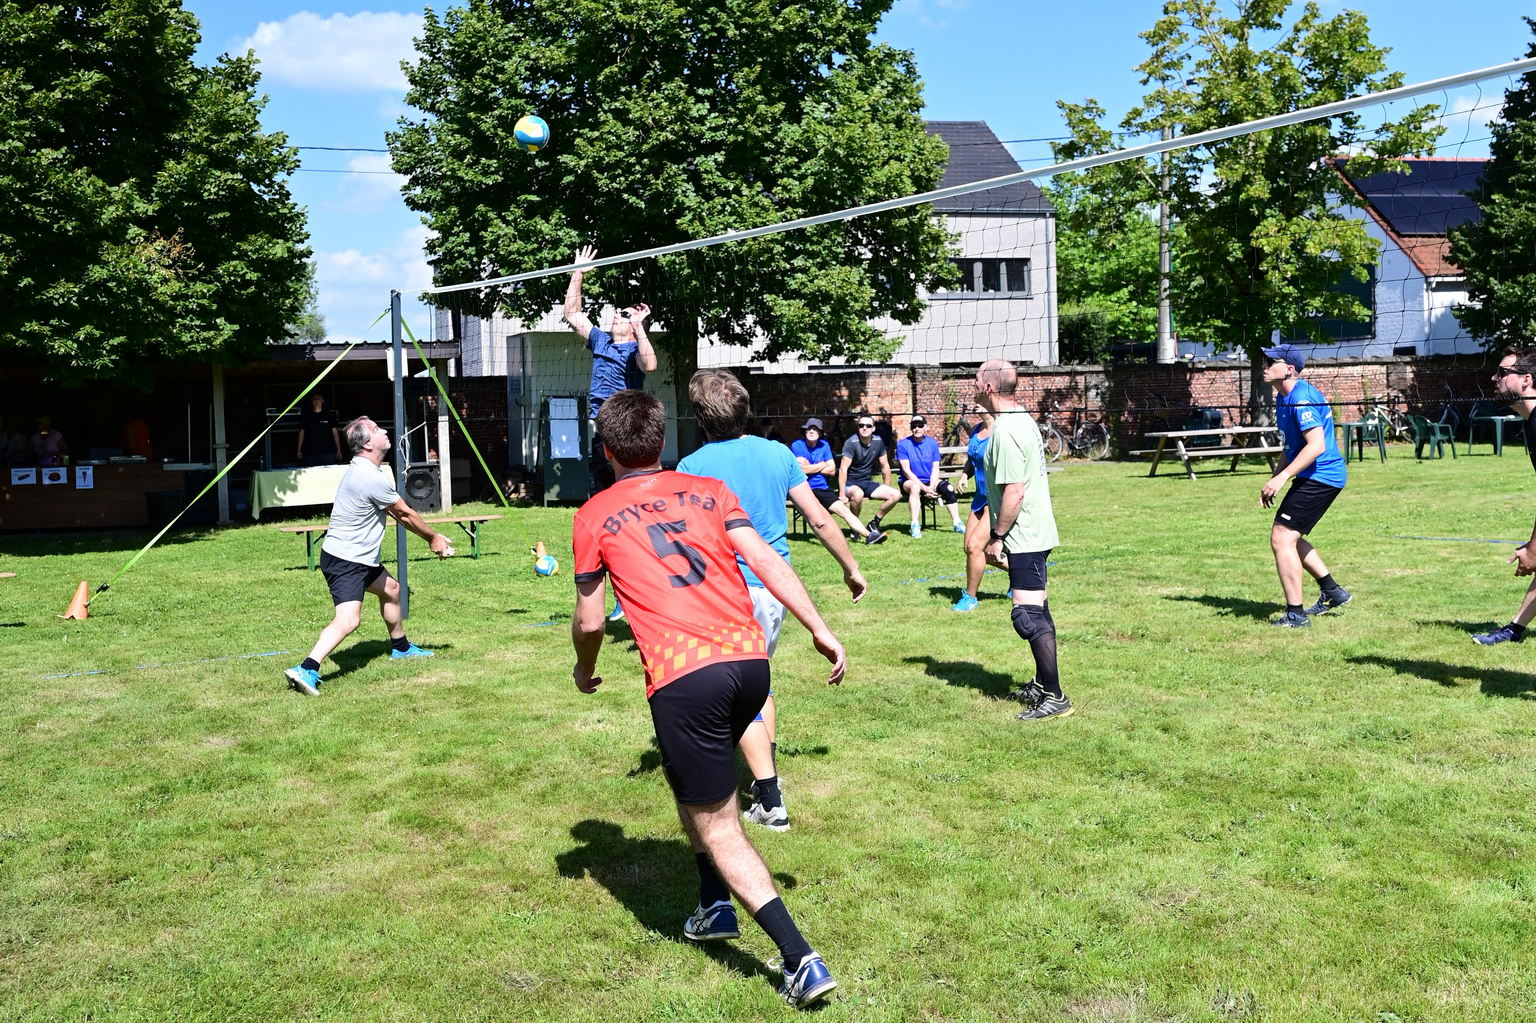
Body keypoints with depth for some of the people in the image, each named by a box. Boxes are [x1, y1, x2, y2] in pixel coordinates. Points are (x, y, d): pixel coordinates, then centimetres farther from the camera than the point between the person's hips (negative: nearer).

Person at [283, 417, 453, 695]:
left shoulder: (362, 469, 9)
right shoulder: (374, 478, -23)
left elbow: (399, 514, 16)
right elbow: (405, 514, -10)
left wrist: (431, 535, 15)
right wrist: (433, 538, 5)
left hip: (360, 558, 11)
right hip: (345, 560, -11)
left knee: (391, 589, 28)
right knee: (348, 618, -22)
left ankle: (400, 647, 47)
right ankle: (306, 670, -30)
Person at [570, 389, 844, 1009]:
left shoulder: (593, 517, 10)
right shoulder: (708, 490, 16)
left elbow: (590, 620, 12)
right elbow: (765, 561, 4)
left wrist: (585, 671, 32)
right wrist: (820, 631, 2)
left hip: (684, 679, -5)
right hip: (751, 661, 5)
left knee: (717, 828, 6)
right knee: (687, 779, 31)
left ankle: (801, 960, -4)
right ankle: (715, 907, 38)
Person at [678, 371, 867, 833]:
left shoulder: (693, 466, -10)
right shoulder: (778, 453, 3)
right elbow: (819, 519, 5)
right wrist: (852, 568, 16)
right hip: (777, 586, 5)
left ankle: (771, 803, 4)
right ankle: (769, 774, 33)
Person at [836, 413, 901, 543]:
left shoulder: (878, 442, -1)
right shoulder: (851, 443, -18)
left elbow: (885, 467, 10)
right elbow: (843, 469, -22)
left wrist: (887, 489, 13)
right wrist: (842, 494, -28)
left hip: (867, 482, 6)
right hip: (850, 482, -6)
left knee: (896, 495, -10)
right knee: (857, 494, -40)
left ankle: (875, 522, 9)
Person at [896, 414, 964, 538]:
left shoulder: (932, 443, 3)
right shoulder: (903, 444, -8)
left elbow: (935, 469, 0)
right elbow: (906, 470, -13)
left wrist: (931, 487, -18)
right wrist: (924, 488, -22)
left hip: (930, 481, 4)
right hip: (909, 482, -4)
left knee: (947, 487, -22)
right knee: (915, 486, -36)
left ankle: (957, 523, -17)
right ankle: (915, 525, -38)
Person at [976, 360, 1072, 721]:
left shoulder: (1006, 431, -19)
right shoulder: (1024, 420, 13)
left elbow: (1014, 491, -23)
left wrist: (997, 537, -16)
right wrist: (1000, 534, 22)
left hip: (1023, 538, -11)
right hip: (1036, 532, 11)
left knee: (1029, 615, -9)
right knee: (1037, 611, 17)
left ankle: (1054, 697, -6)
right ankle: (1043, 684, 28)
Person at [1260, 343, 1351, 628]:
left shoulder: (1302, 398, -19)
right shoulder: (1283, 398, 13)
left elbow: (1316, 445, -27)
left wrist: (1282, 478, -29)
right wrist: (1275, 479, 18)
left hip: (1319, 476, -11)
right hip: (1313, 477, 11)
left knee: (1282, 538, -12)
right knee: (1289, 537, 21)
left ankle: (1295, 614, -8)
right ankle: (1333, 592, 31)